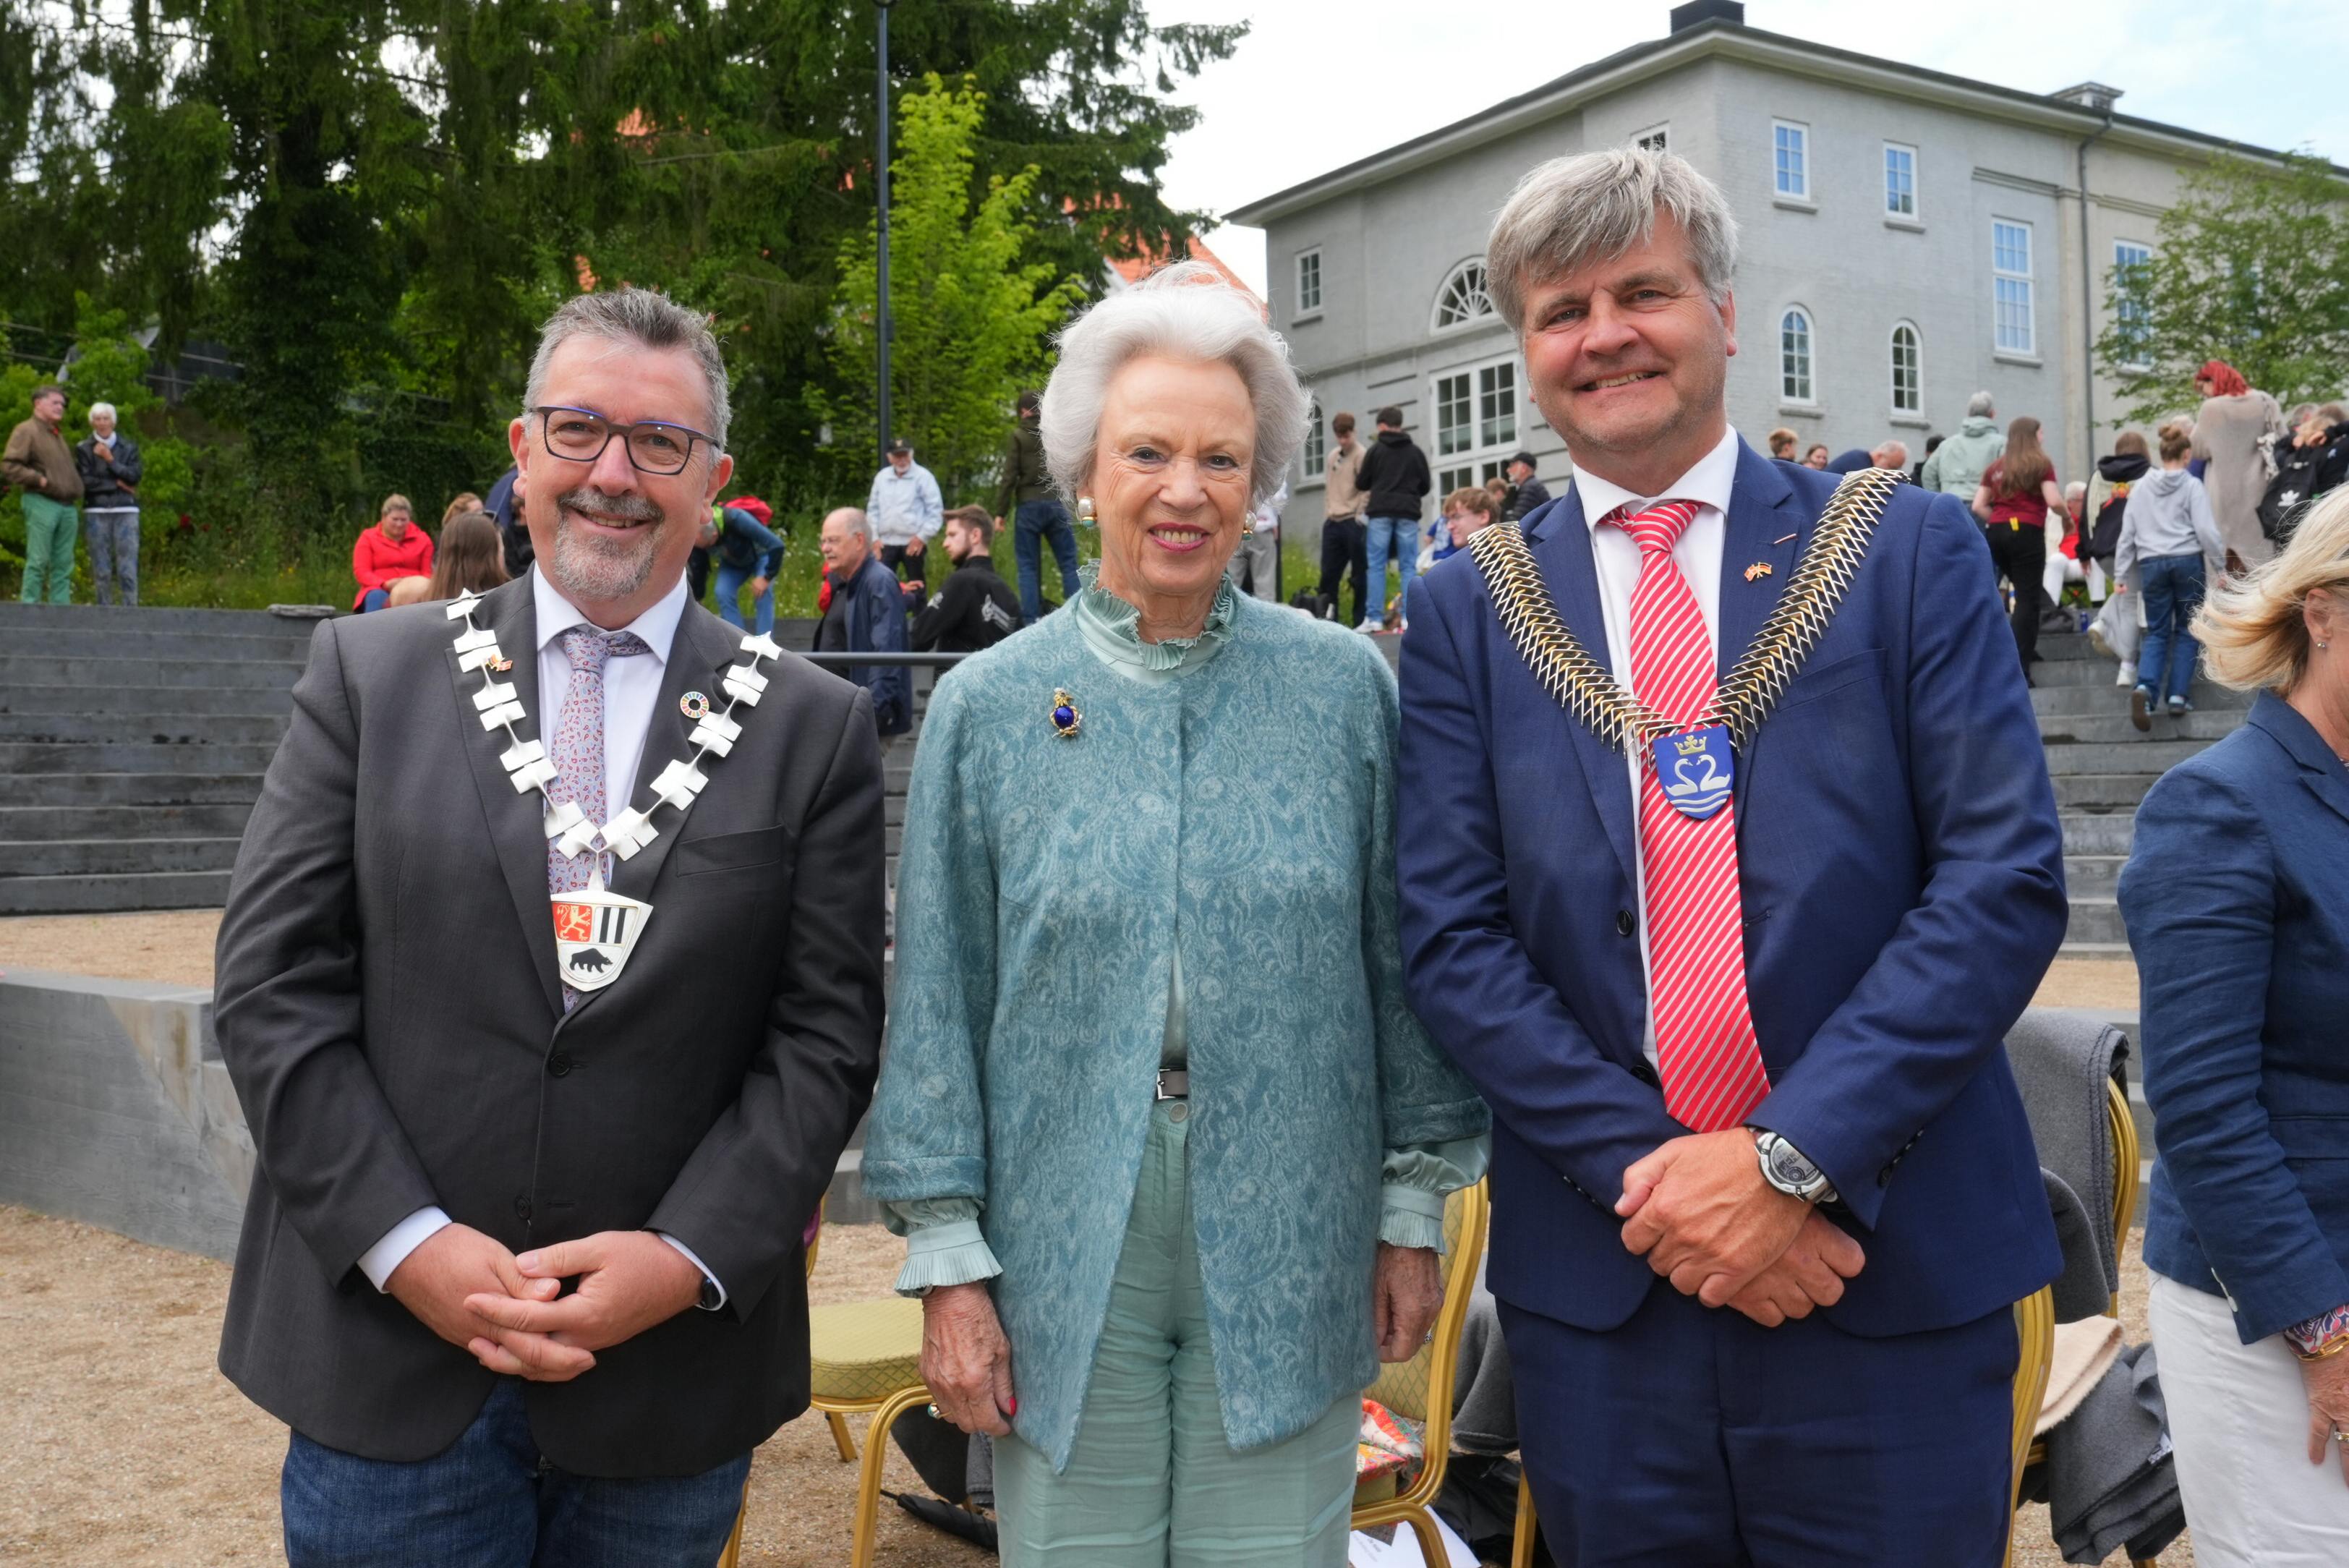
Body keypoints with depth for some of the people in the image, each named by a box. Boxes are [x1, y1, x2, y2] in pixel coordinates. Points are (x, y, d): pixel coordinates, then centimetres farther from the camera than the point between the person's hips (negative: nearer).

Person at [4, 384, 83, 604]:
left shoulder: (57, 435, 24)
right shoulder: (26, 431, -2)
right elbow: (9, 466, -11)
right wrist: (40, 480, -16)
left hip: (67, 505, 8)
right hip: (42, 503, -8)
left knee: (63, 563, 5)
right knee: (38, 561, -8)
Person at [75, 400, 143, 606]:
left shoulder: (129, 447, 11)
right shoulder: (84, 449, 7)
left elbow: (136, 475, -2)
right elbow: (84, 482, -3)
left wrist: (110, 460, -6)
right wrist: (116, 484, -4)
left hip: (126, 512, 0)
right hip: (96, 513, 0)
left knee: (128, 569, -7)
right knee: (101, 569, 1)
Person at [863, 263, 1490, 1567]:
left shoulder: (1344, 688, 0)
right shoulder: (987, 705, -1)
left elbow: (1400, 964, 4)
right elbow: (937, 996, 0)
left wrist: (1413, 1209, 4)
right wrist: (947, 1261, -1)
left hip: (1290, 1247, 0)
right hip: (1066, 1250, 0)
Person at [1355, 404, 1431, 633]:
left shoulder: (1376, 450, 2)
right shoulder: (1415, 451, 7)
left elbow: (1362, 483, 5)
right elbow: (1426, 486, 9)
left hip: (1381, 513, -2)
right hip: (1408, 514, 2)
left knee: (1377, 566, 1)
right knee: (1408, 567, 3)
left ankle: (1375, 618, -4)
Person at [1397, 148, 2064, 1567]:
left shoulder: (1909, 549, 1)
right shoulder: (1468, 610, 4)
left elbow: (2008, 878, -7)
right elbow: (1451, 935, -1)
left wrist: (1791, 1157, -14)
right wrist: (1648, 1170, -12)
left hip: (1893, 1270, -1)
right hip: (1601, 1280, 1)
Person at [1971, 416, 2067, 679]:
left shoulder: (1996, 467, 14)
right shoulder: (2040, 464, 1)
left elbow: (1978, 506, 8)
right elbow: (2054, 501, -9)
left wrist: (1999, 520, 15)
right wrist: (2066, 517, 9)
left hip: (1996, 532, 5)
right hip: (2027, 532, -5)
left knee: (2024, 592, 22)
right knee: (2028, 600, -3)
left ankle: (2025, 649, 23)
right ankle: (2020, 667, -8)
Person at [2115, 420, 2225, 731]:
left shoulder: (2141, 487, 8)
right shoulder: (2192, 486, -2)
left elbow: (2127, 532, 11)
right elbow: (2206, 530, -7)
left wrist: (2123, 573, 17)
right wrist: (2221, 565, 3)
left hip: (2151, 563, 2)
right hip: (2188, 561, -2)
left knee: (2156, 632, 6)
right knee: (2187, 630, 11)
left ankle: (2145, 687, -19)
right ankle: (2177, 696, 6)